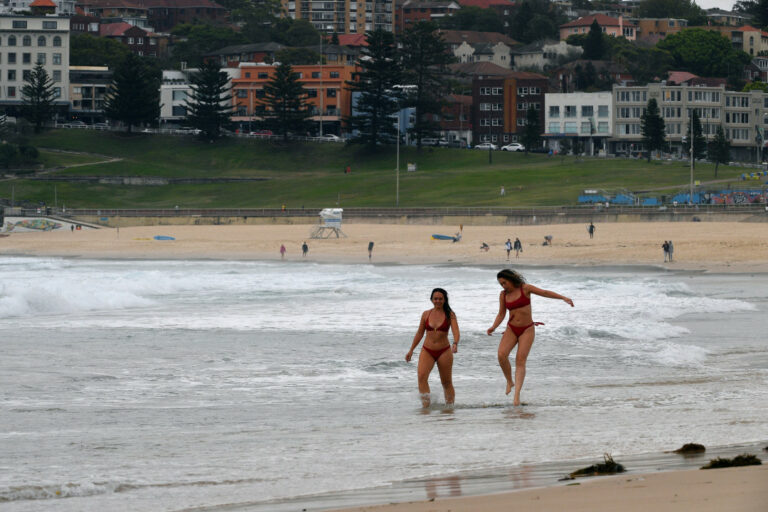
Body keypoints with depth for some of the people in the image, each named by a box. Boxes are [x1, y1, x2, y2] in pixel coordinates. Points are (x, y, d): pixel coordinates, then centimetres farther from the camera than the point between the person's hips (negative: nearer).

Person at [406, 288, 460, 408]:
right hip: (427, 351, 1)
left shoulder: (450, 315, -3)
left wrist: (455, 344, -36)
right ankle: (426, 405, -25)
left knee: (447, 382, 7)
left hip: (444, 351, -1)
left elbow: (456, 331, -16)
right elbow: (420, 333, 15)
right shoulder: (426, 314, 5)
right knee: (421, 376, -22)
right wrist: (411, 350, 15)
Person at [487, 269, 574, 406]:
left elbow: (545, 293, -8)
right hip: (511, 329, 3)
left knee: (520, 361, -12)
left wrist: (563, 298, -16)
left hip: (527, 330, -3)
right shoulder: (503, 295, 5)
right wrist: (493, 327, -8)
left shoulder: (525, 288, -6)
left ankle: (517, 395, -18)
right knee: (502, 354, -20)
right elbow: (501, 314, 10)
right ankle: (509, 382, 3)